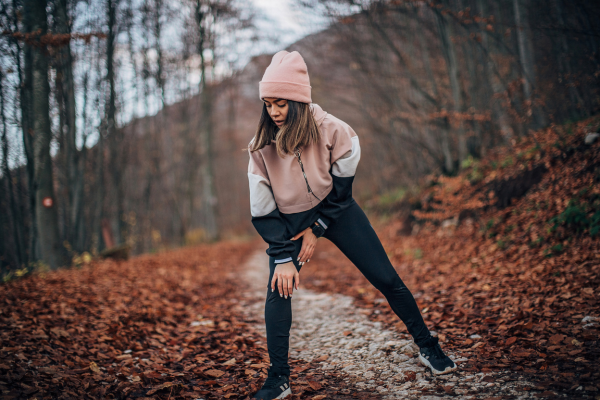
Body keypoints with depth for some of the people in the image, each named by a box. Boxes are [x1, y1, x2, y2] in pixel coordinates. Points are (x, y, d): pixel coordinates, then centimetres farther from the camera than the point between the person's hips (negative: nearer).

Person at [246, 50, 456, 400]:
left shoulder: (332, 130, -22)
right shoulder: (261, 147, -18)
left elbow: (342, 187, -10)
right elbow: (263, 211, -13)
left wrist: (317, 229, -11)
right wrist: (283, 257, -17)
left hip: (336, 211, 0)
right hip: (289, 222, 1)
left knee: (387, 279, 0)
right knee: (279, 289, -17)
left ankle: (427, 347, 19)